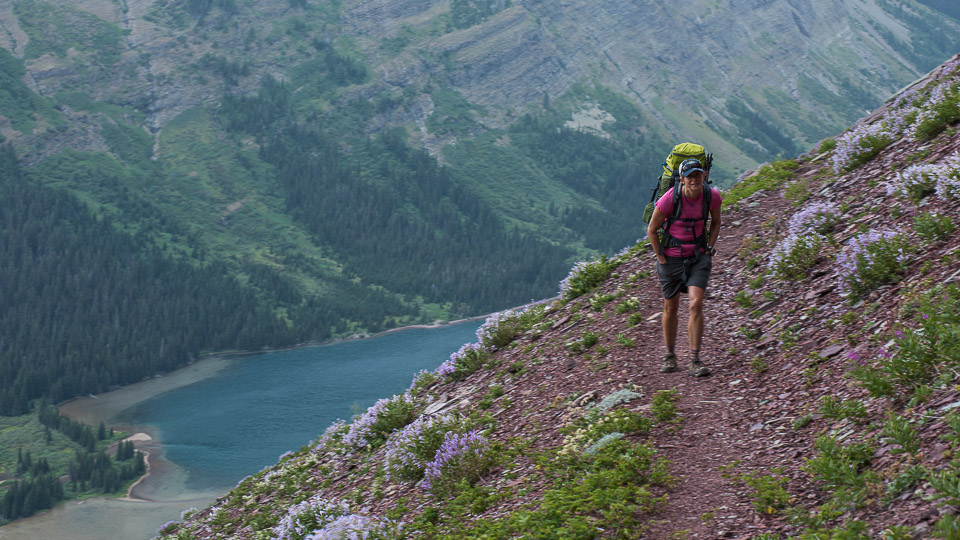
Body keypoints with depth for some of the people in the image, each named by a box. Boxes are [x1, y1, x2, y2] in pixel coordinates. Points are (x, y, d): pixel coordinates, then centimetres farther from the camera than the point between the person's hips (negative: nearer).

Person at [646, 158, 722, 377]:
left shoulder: (712, 196, -12)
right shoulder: (669, 199, -21)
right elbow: (652, 230, -8)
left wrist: (709, 248, 3)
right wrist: (661, 258, -5)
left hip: (699, 256, 1)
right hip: (672, 257, -1)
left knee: (696, 305, -14)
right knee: (671, 308, 11)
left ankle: (695, 360, -8)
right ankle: (670, 355, 31)